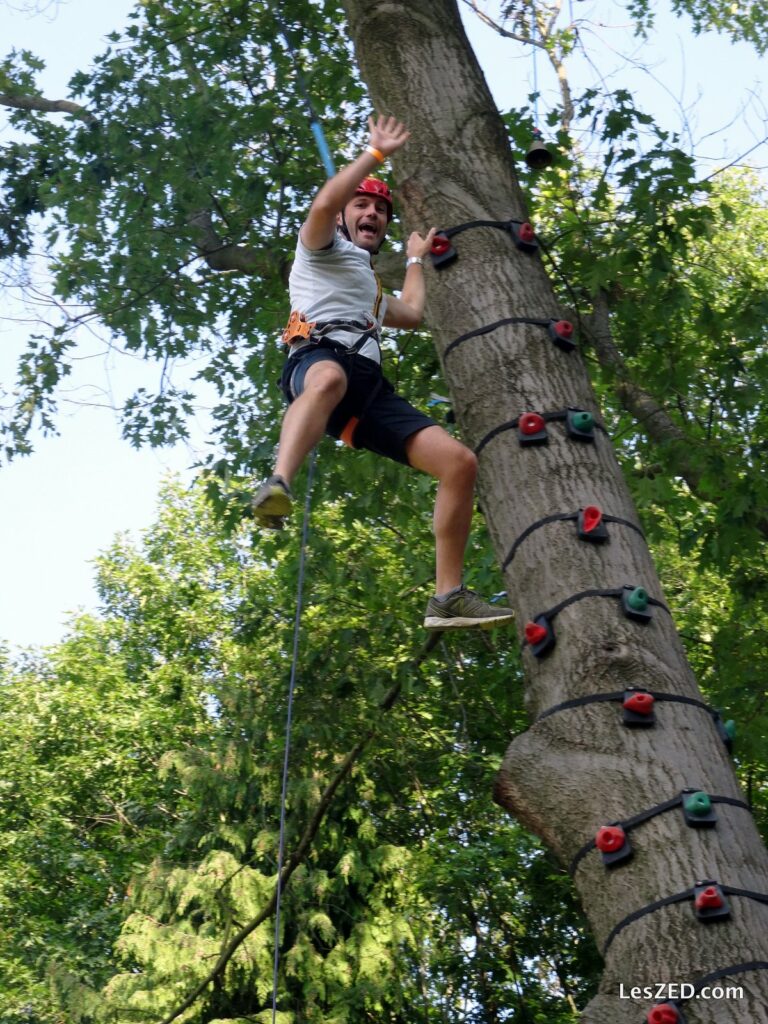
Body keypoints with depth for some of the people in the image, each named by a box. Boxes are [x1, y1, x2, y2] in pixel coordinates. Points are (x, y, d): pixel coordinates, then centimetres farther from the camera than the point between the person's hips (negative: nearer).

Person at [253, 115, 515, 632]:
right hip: (322, 355, -7)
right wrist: (377, 152, 9)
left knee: (460, 460, -10)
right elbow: (324, 202, 1)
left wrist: (416, 258, 58)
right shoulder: (323, 249, 22)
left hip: (370, 385, 7)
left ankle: (449, 598, -13)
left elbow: (412, 312, 51)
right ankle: (277, 488, -68)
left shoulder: (370, 289, 43)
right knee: (329, 379, -47)